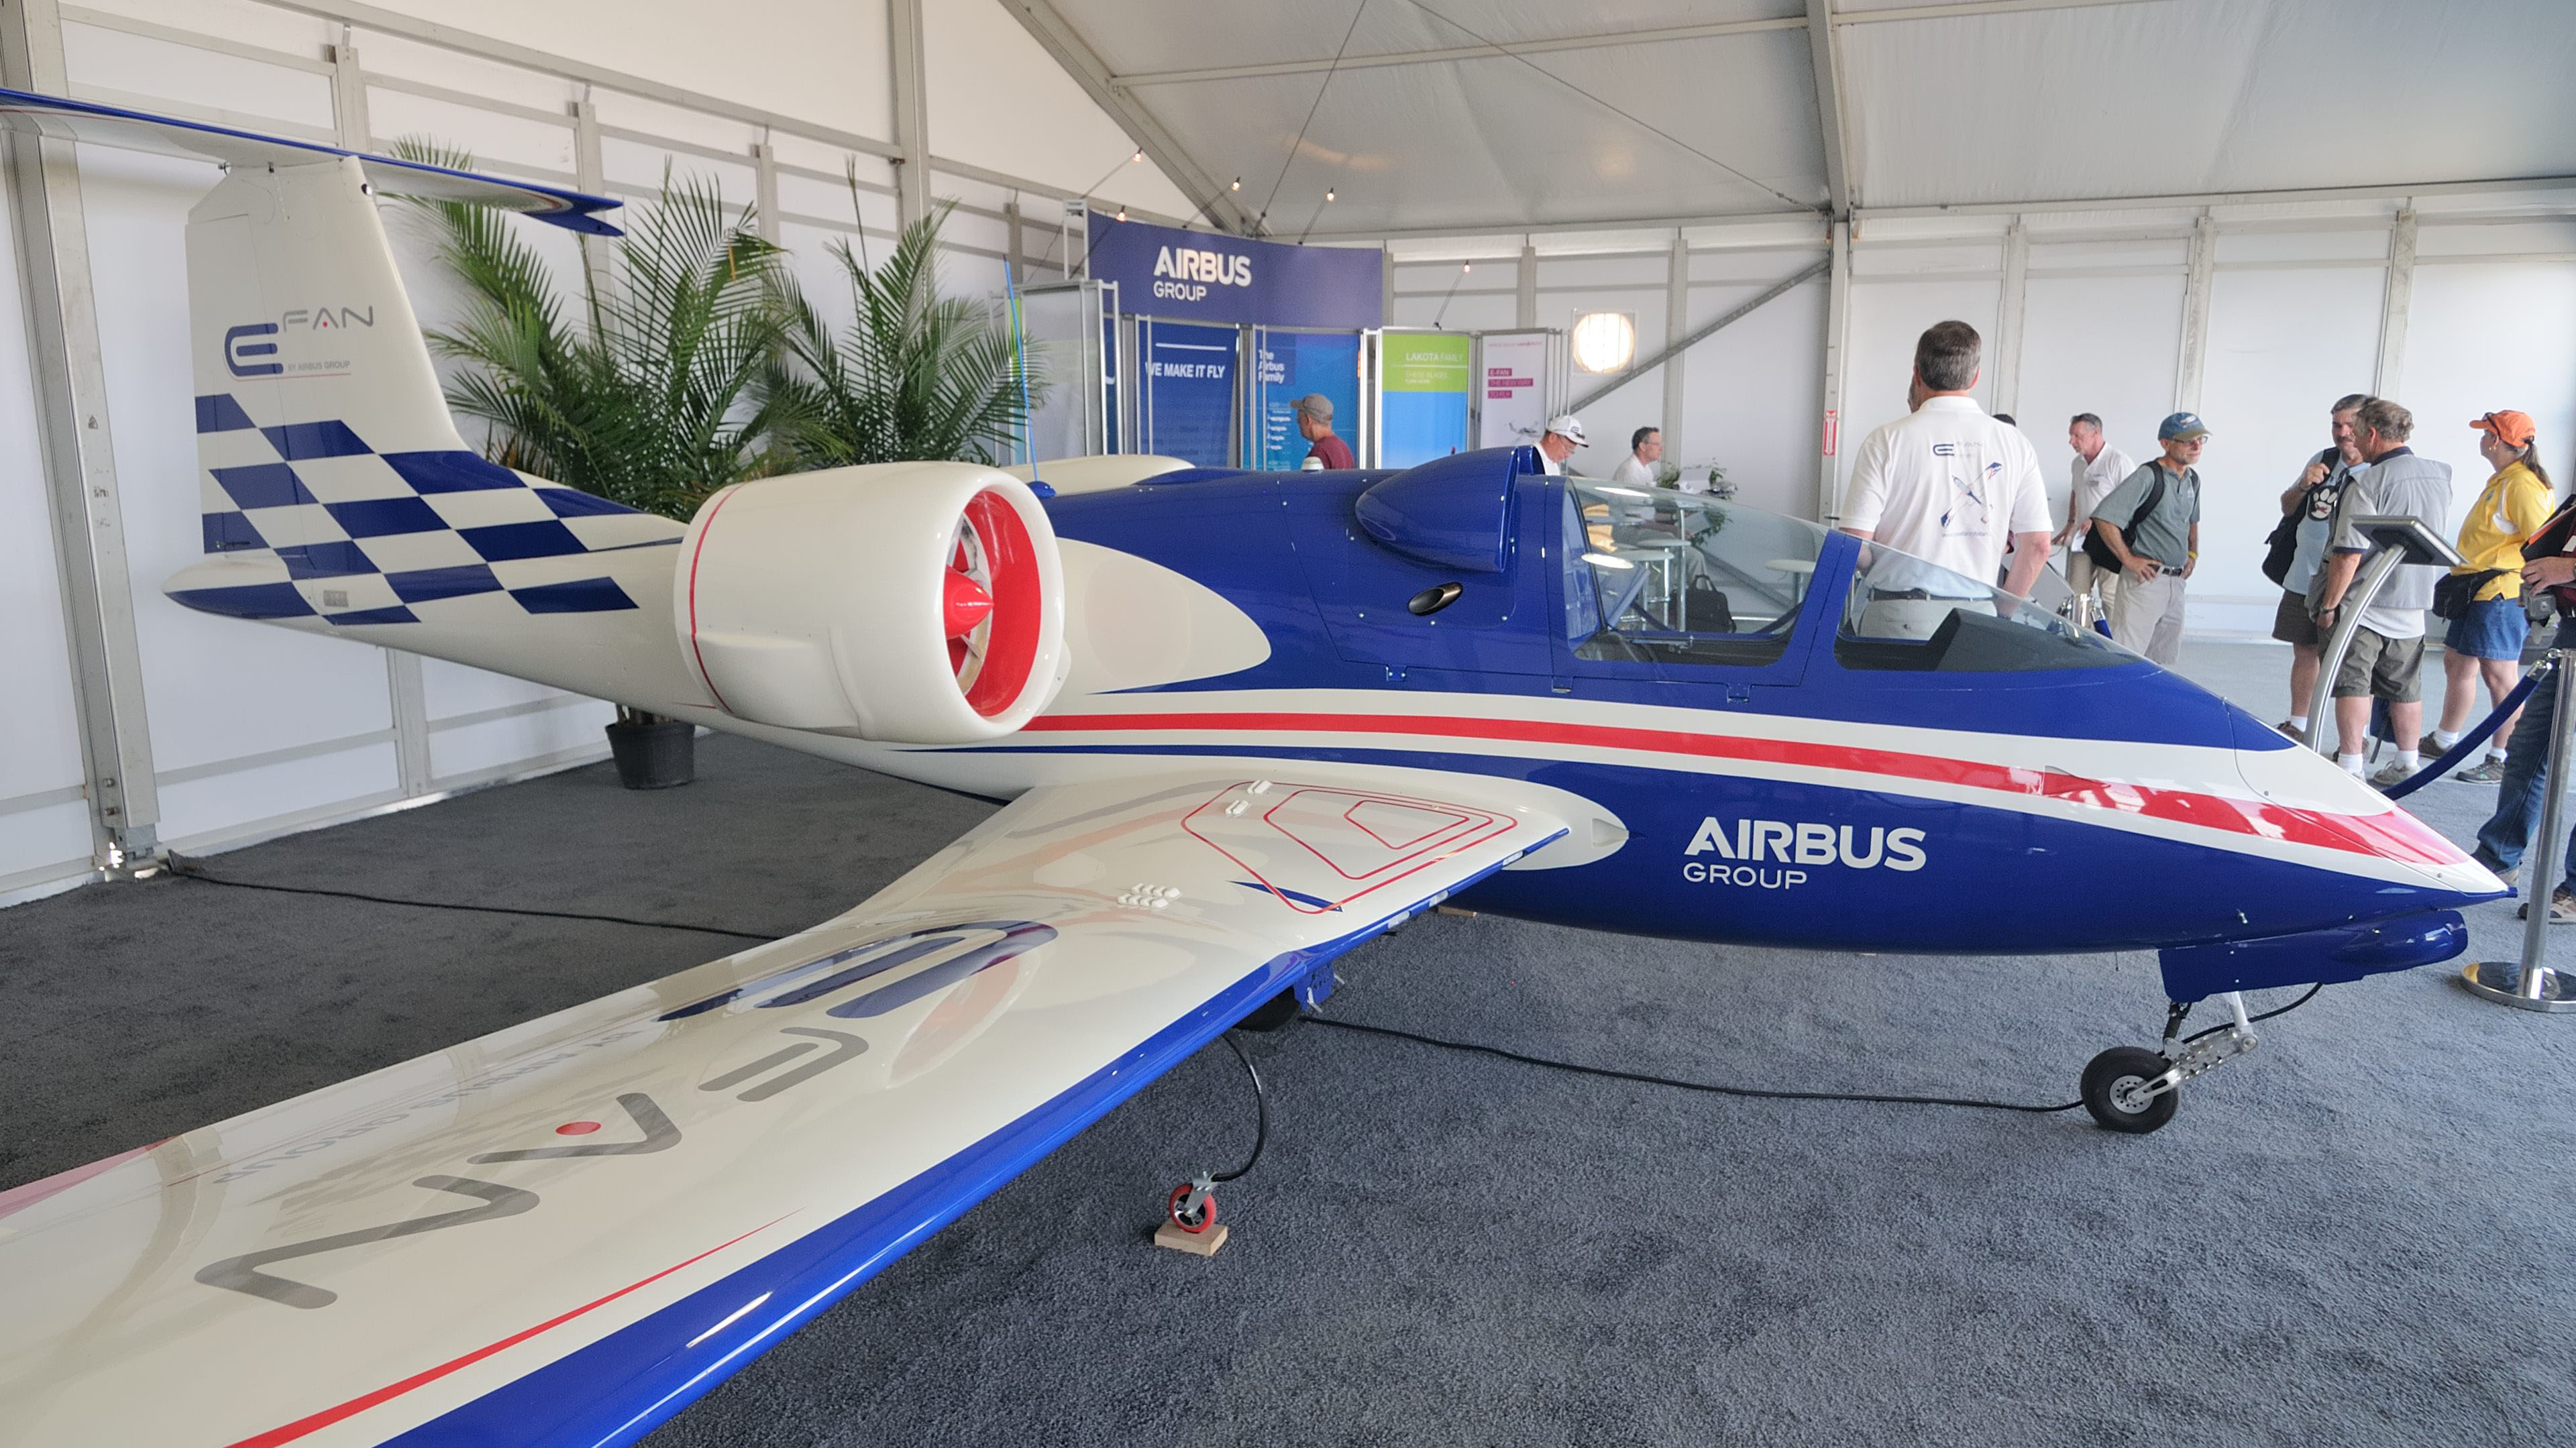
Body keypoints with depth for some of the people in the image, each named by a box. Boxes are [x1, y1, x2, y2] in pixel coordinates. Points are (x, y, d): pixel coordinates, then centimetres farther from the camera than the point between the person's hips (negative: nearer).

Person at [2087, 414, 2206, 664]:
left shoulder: (2193, 480, 14)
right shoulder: (2148, 476, -12)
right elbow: (2104, 516, -20)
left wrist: (2193, 554, 17)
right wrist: (2128, 560, -17)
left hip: (2176, 582, 8)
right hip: (2146, 579, -8)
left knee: (2162, 661, 15)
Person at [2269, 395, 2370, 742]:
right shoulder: (2323, 461, 9)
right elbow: (2288, 508, 19)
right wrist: (2304, 486, -1)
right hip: (2302, 579, 6)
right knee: (2304, 652, 16)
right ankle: (2297, 727, 28)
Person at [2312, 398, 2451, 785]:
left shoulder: (2367, 484, -18)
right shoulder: (2440, 475, 5)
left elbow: (2349, 554, -20)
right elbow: (2440, 540, 18)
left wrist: (2329, 606, -14)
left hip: (2363, 606, -7)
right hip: (2412, 607, 7)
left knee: (2353, 686, -3)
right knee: (2405, 688, 16)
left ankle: (2350, 765, -5)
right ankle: (2407, 764, 26)